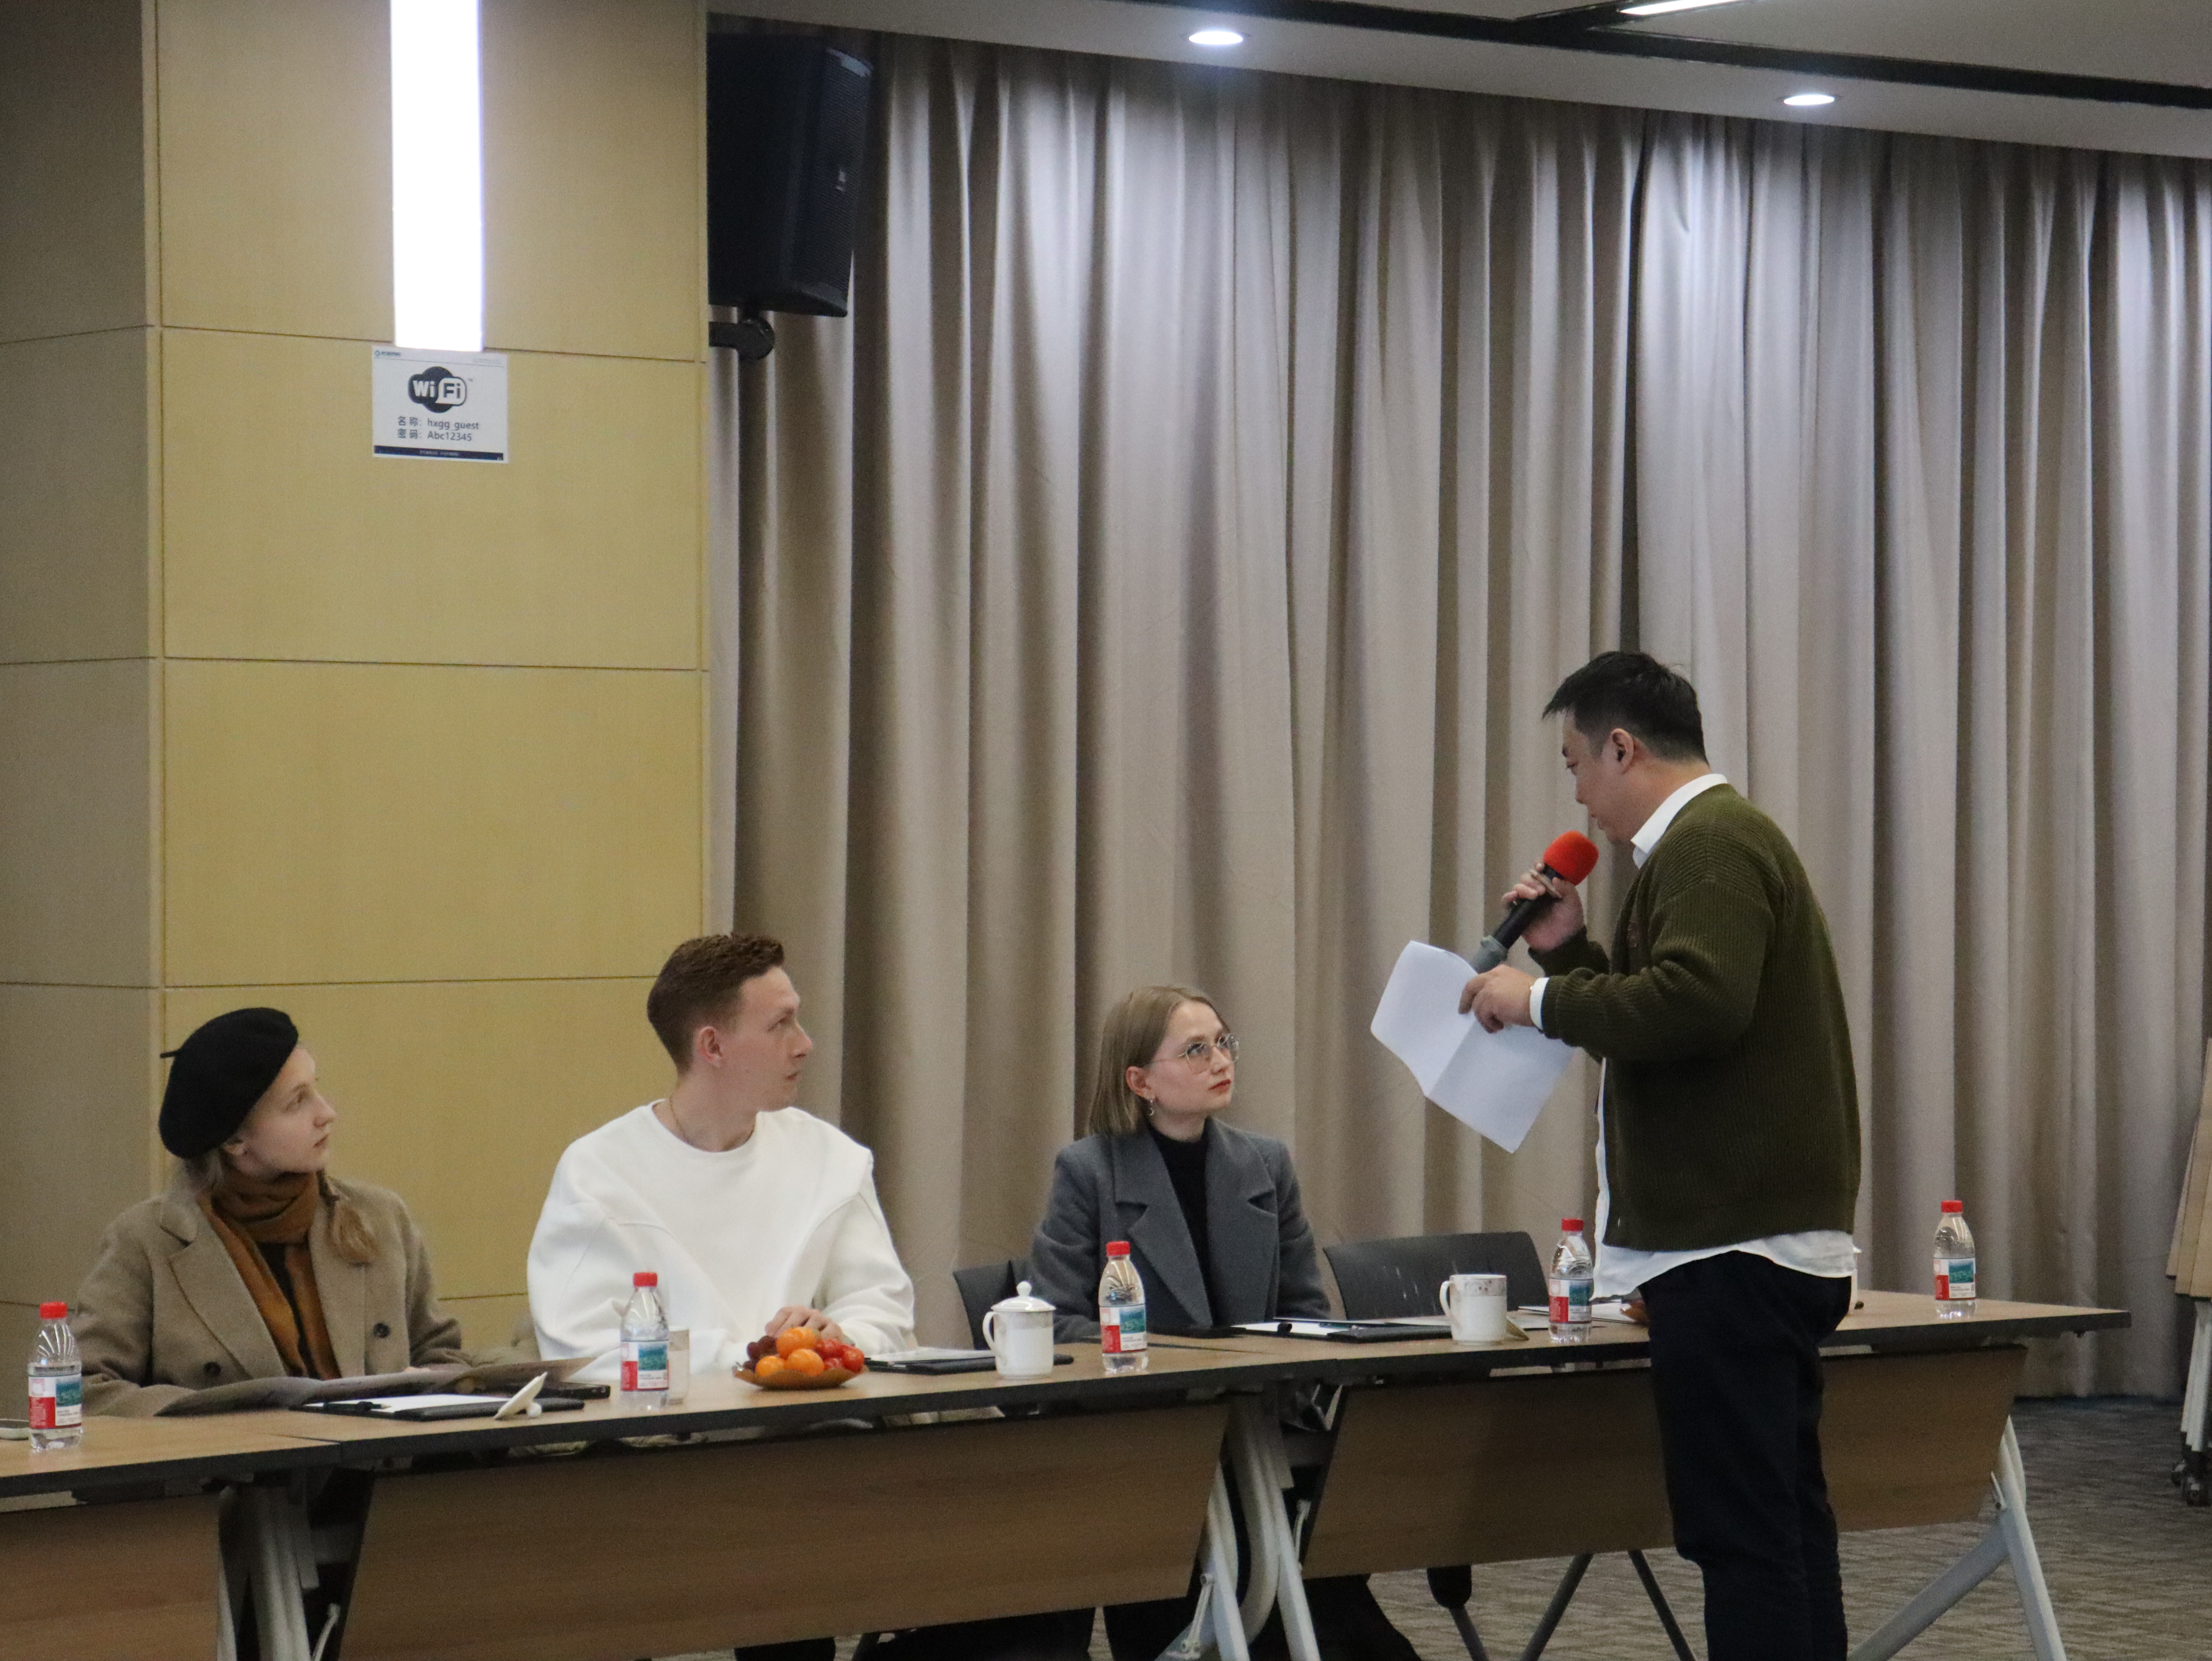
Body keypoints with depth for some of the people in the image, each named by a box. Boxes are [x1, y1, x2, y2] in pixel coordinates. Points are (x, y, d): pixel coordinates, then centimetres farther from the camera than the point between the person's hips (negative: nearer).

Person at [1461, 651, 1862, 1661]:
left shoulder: (1709, 847, -12)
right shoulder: (1723, 837, 21)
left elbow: (1698, 1003, -28)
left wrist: (1540, 999, -18)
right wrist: (1572, 954, 18)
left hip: (1730, 1249, -11)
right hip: (1777, 1236, 11)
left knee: (1741, 1529, -10)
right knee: (1782, 1517, 13)